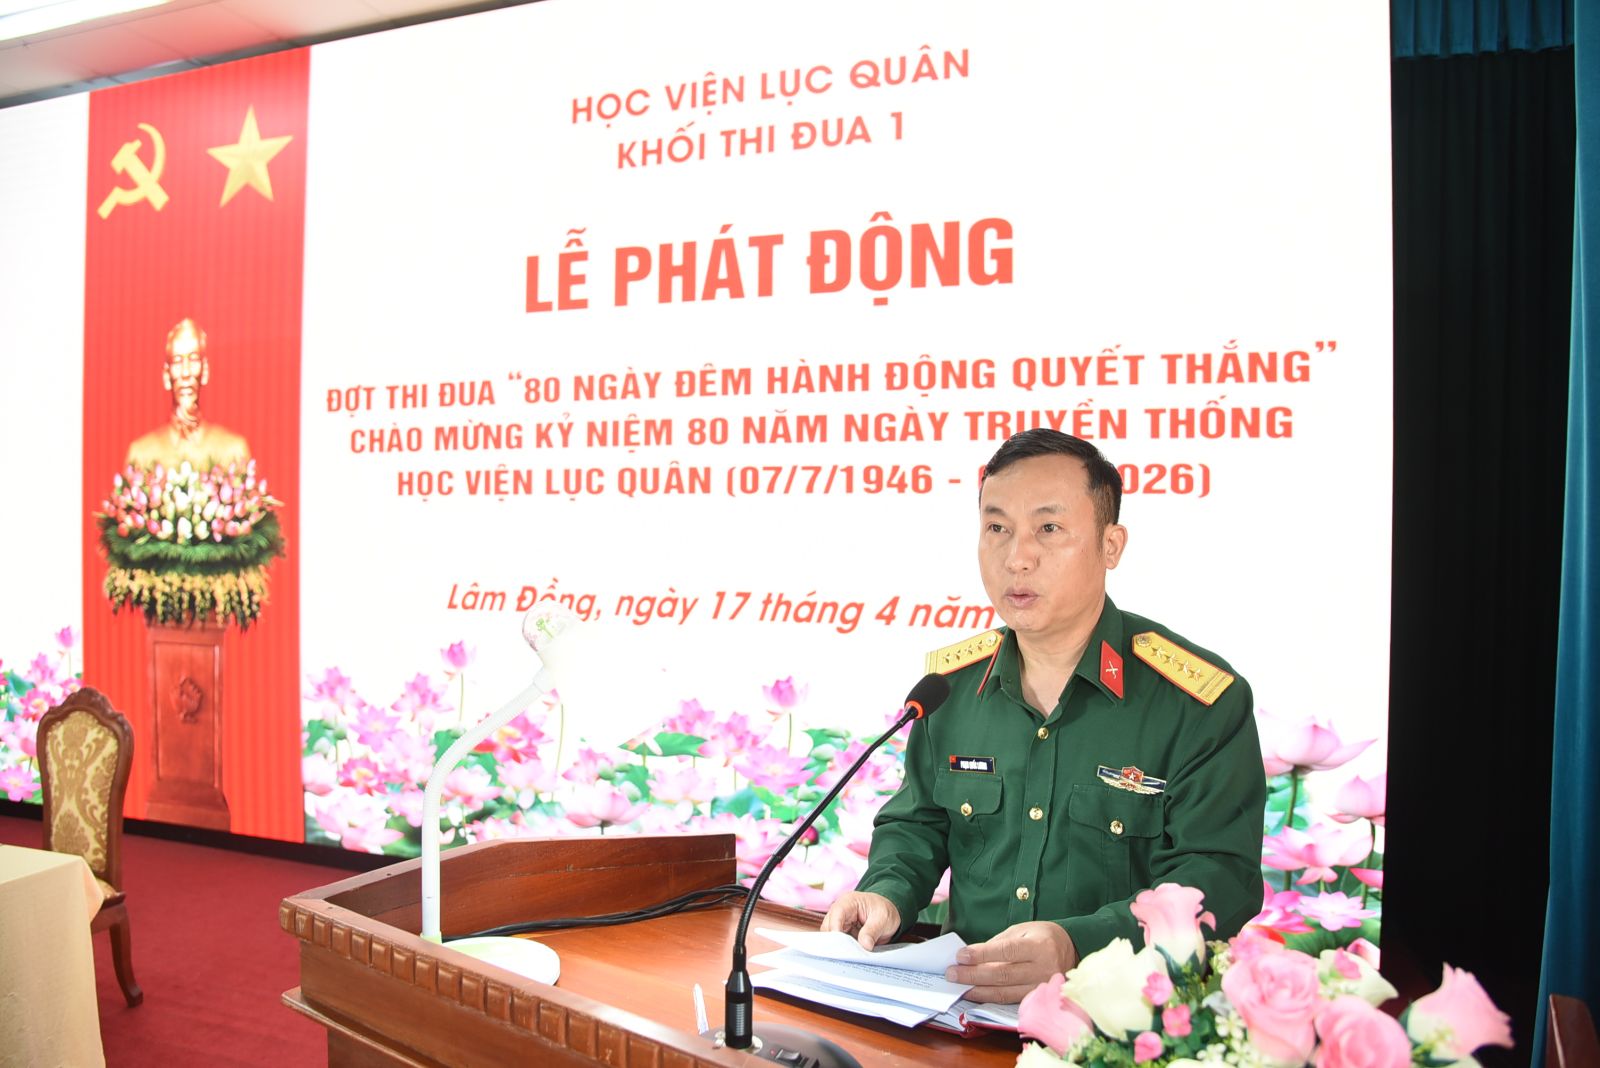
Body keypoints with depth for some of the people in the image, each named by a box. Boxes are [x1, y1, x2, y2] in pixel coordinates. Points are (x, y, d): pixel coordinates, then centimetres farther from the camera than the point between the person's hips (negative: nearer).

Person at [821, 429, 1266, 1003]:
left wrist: (1078, 945, -28)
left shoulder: (1204, 702, -6)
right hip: (963, 997, 4)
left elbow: (1216, 877, -12)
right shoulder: (949, 686, 9)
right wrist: (887, 893, -1)